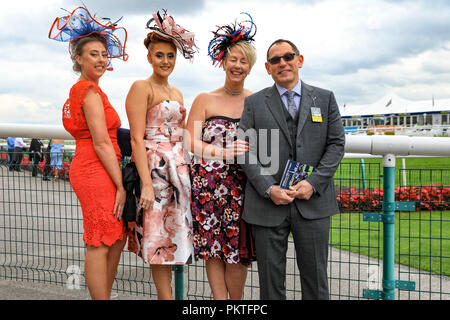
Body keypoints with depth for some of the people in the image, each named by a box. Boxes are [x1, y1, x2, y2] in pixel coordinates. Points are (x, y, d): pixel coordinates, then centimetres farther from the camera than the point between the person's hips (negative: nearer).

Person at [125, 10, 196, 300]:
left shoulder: (176, 93, 17)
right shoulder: (141, 88, -5)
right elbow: (137, 139, -13)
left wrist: (186, 171, 12)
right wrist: (146, 184, -19)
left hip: (179, 167, 8)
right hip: (155, 167, -7)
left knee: (171, 235, 11)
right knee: (159, 236, -2)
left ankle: (166, 294, 20)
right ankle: (166, 297, 8)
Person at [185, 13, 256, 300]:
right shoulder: (205, 100, 7)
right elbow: (190, 141, 0)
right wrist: (223, 153, -15)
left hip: (242, 185, 0)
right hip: (208, 184, 0)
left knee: (237, 248, 0)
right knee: (212, 247, 2)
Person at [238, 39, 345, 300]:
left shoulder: (325, 98, 10)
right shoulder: (254, 103, 7)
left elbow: (336, 143, 4)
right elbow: (247, 151, 0)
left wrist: (313, 183, -9)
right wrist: (269, 189, -12)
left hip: (313, 203, 1)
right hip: (268, 205, 0)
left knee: (316, 278, 9)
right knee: (271, 280, 8)